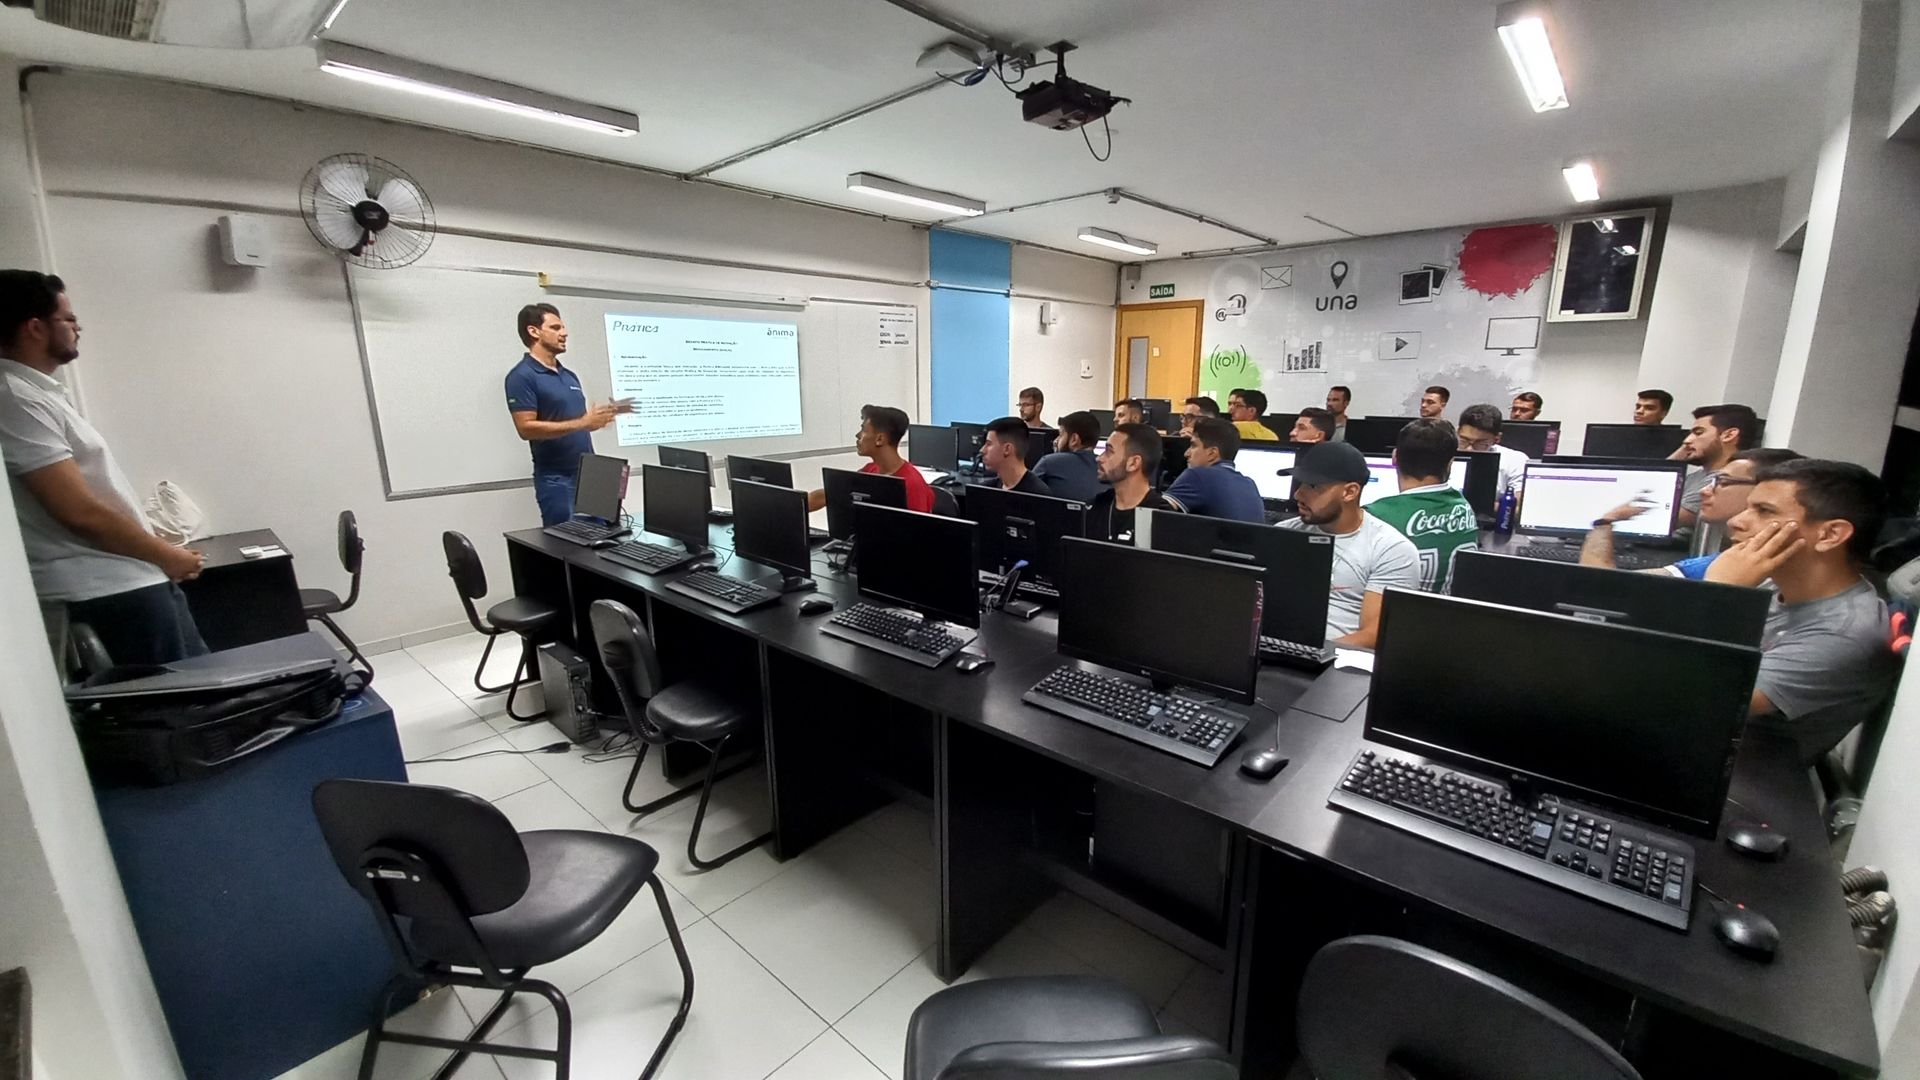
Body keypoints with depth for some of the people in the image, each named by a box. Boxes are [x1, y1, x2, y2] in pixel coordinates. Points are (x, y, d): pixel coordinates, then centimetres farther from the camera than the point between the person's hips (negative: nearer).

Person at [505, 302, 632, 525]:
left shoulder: (569, 375, 15)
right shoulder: (522, 376, -9)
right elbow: (526, 428, -18)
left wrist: (610, 412, 5)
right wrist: (581, 424, -22)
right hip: (557, 479, -8)